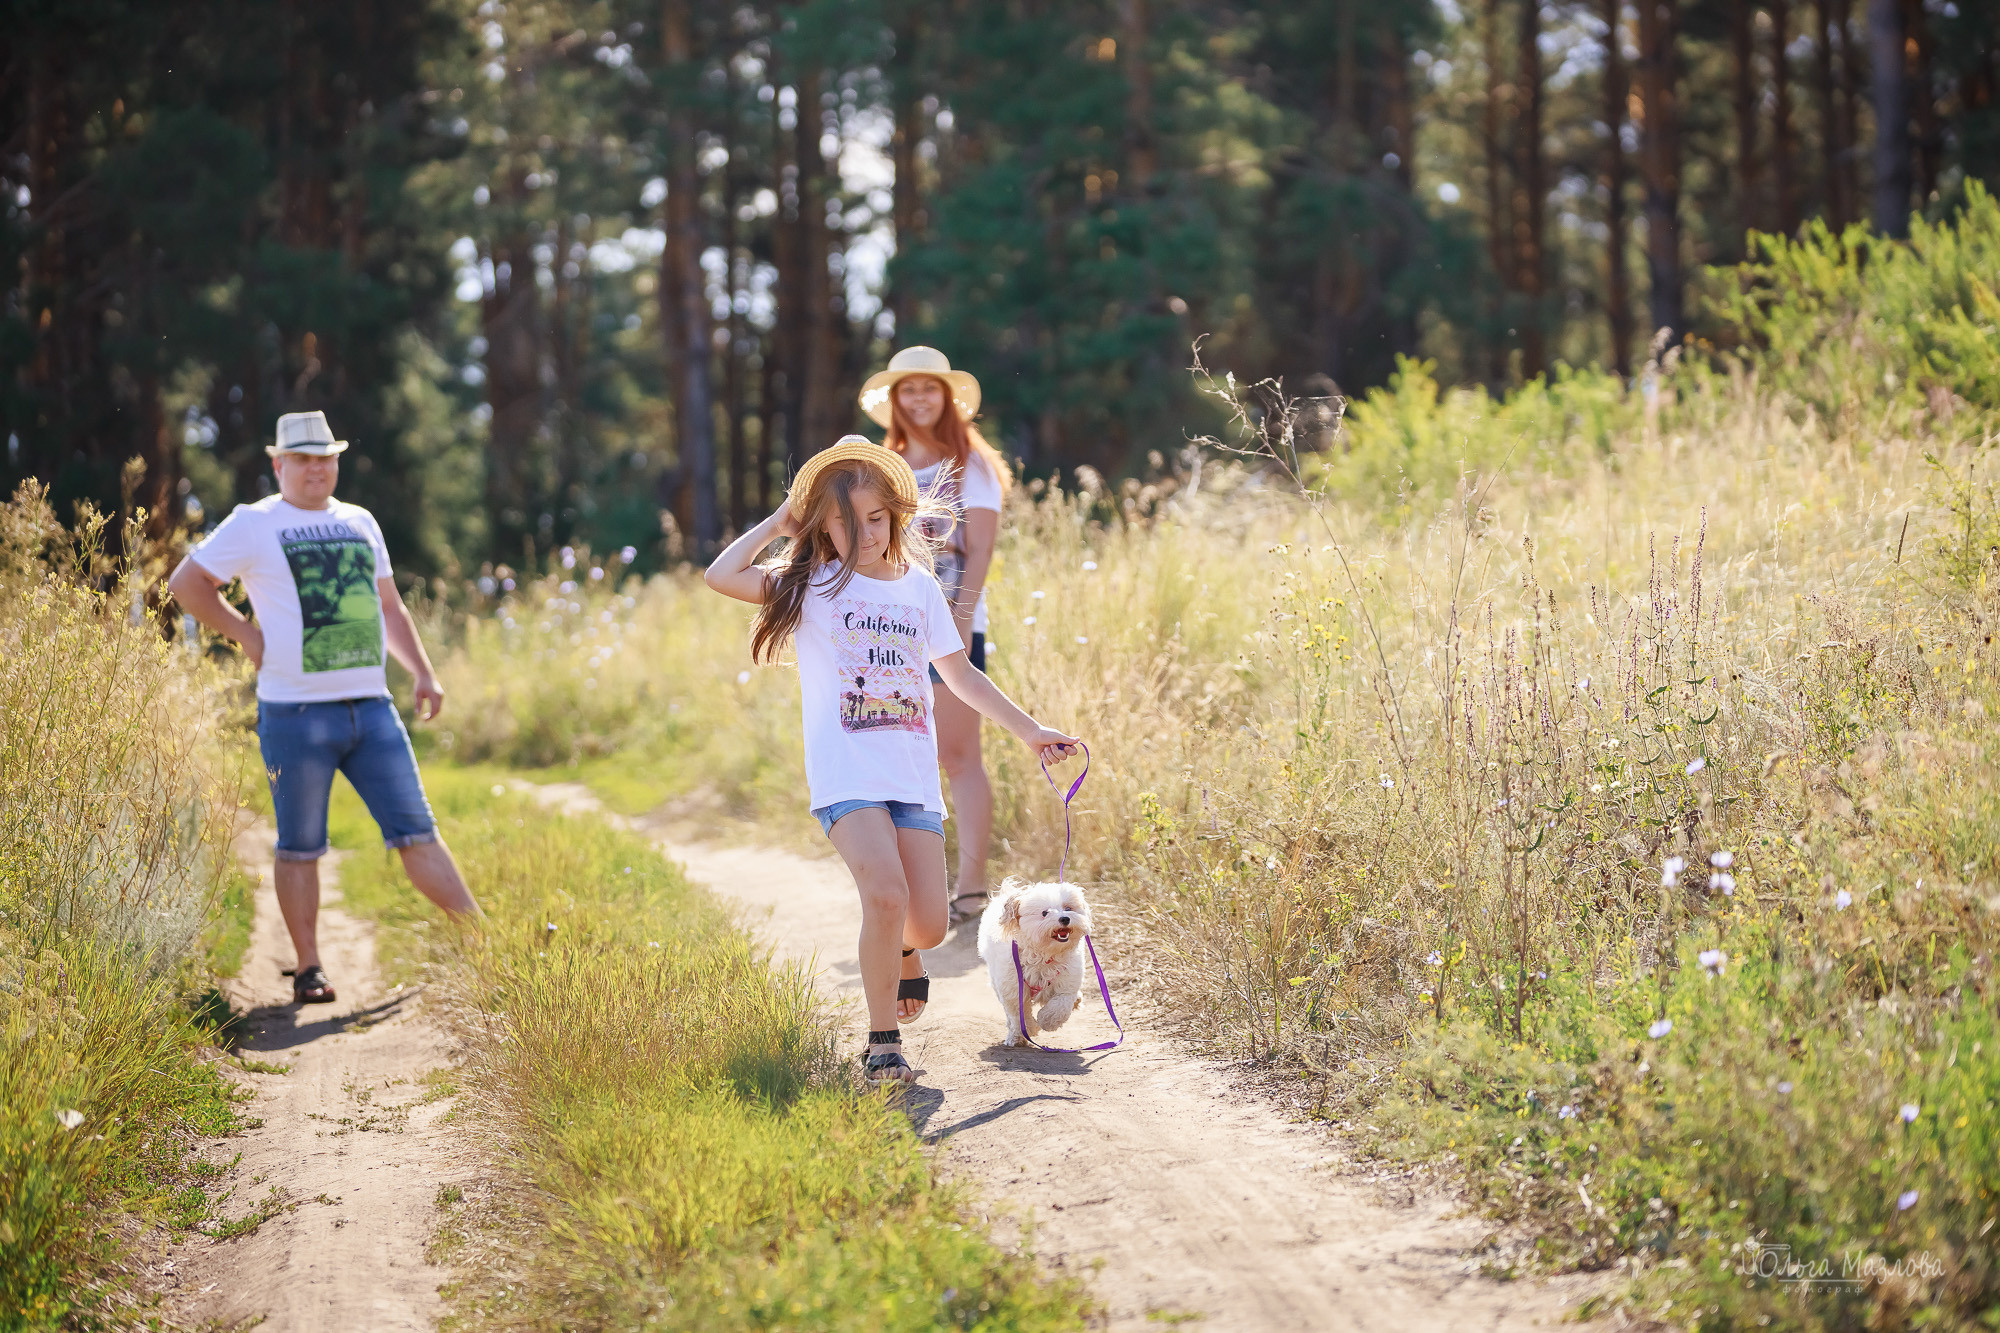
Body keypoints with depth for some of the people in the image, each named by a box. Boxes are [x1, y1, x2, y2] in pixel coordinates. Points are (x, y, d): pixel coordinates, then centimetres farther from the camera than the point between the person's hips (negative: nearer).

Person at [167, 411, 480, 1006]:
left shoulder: (360, 523, 17)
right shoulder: (254, 525, 1)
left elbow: (389, 607, 25)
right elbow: (185, 583, 2)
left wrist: (423, 672, 15)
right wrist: (244, 633, -3)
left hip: (371, 706, 4)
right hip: (297, 712, -4)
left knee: (416, 831, 1)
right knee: (300, 846, 2)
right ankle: (308, 969, 9)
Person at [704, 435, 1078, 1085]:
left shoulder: (919, 588, 14)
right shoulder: (812, 586, 3)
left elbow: (960, 674, 22)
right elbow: (721, 576, -12)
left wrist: (1028, 729, 22)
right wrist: (777, 523, -1)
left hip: (913, 776, 4)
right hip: (846, 773, -4)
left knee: (928, 925, -2)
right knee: (886, 895, -24)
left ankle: (898, 948, 36)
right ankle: (882, 1043, -9)